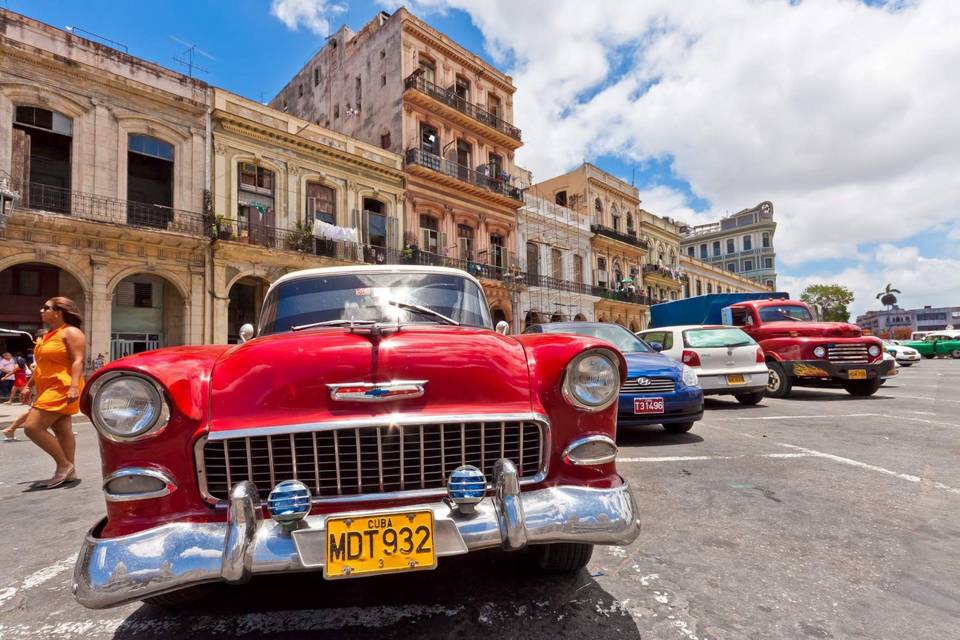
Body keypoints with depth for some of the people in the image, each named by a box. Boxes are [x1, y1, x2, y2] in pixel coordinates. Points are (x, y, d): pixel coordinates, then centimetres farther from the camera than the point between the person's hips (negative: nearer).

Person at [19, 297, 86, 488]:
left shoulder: (70, 332, -10)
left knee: (32, 427, -13)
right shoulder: (48, 335, 18)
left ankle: (64, 465, -3)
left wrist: (74, 386, -29)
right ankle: (70, 471, 13)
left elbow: (78, 361, -20)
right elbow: (42, 364, 25)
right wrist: (29, 385, 23)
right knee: (62, 431, 9)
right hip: (48, 390, 9)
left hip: (61, 389, -9)